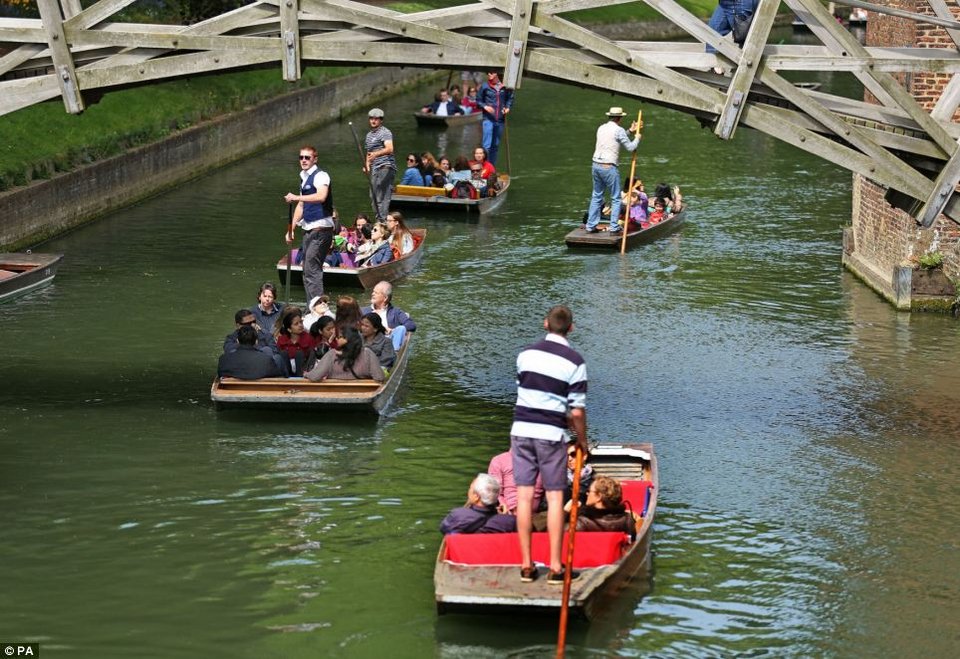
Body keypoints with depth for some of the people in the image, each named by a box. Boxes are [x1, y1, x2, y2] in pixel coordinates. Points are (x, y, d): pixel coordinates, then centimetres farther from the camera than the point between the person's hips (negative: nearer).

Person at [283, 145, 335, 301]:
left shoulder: (320, 176, -11)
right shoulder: (304, 178, 18)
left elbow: (321, 196, -32)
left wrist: (297, 197, -31)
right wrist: (291, 228, 22)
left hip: (321, 228, -10)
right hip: (309, 230, 10)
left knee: (312, 270, -15)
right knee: (308, 271, 11)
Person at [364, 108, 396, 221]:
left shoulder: (385, 132, -4)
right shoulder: (369, 135, 23)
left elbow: (389, 149, -20)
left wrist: (376, 154, -36)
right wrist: (367, 166, 15)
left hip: (385, 167, -9)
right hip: (374, 169, 9)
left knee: (382, 197, -15)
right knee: (373, 196, 6)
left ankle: (382, 221, -18)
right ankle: (378, 219, 12)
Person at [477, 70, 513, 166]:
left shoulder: (505, 87, 0)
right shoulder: (485, 86, -3)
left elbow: (510, 98, 14)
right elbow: (478, 100, 5)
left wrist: (508, 107, -3)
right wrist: (485, 106, -13)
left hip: (500, 119, 3)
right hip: (488, 119, -3)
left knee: (496, 145, 12)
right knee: (487, 145, -11)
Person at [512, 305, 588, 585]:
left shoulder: (526, 354, 4)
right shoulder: (574, 362, -9)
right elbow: (577, 411, -10)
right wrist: (582, 440, 7)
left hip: (521, 429, 3)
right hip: (551, 435, -3)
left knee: (524, 496, 6)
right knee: (554, 498, 3)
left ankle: (526, 565, 8)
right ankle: (555, 567, 2)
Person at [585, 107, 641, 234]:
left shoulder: (601, 128, 13)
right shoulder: (618, 130, -9)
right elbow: (630, 147, -7)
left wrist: (630, 131, 34)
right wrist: (637, 138, 11)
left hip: (596, 165, 7)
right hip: (609, 167, -7)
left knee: (596, 196, 14)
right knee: (616, 198, 2)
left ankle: (590, 226, 13)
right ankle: (614, 227, -1)